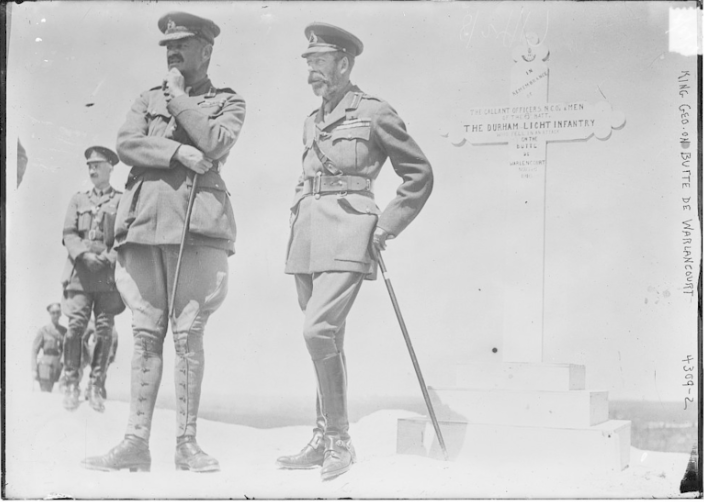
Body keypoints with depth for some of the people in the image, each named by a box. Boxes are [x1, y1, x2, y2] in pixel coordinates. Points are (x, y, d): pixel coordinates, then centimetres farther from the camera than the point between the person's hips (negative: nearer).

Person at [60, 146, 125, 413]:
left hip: (110, 273, -1)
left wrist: (109, 258, -13)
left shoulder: (123, 200, 12)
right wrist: (84, 255, -11)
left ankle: (96, 387, 0)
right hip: (80, 270, 1)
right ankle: (70, 384, -3)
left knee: (105, 330, -5)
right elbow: (68, 234, 8)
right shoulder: (78, 200, 18)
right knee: (76, 325, -10)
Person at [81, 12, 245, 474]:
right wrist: (178, 151, -9)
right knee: (146, 335, 1)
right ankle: (137, 442, 2)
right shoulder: (148, 99, 22)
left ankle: (187, 443, 2)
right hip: (145, 220, 3)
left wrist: (178, 96, 2)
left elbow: (215, 144, -7)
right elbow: (126, 145, 5)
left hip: (197, 223, -3)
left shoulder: (228, 102, 13)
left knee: (188, 336, -5)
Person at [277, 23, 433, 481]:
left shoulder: (374, 113, -1)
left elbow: (420, 174, 2)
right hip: (308, 237, 7)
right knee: (327, 339, 9)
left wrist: (388, 225, -4)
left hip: (347, 236, -7)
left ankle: (340, 440, -11)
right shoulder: (312, 123, 18)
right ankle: (323, 440, 15)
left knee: (318, 329, -21)